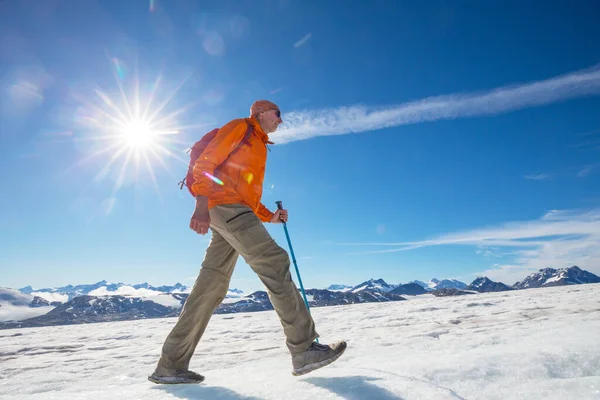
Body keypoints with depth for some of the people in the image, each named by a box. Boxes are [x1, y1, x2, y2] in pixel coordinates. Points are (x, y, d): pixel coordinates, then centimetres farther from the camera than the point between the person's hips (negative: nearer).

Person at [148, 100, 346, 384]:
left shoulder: (258, 147, 32)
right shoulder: (240, 127, 7)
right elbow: (206, 161, -6)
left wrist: (270, 217, 14)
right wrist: (202, 204, -20)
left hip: (237, 212, 9)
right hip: (225, 204, -9)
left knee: (211, 287, 4)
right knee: (274, 262, -19)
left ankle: (171, 365, 9)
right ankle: (304, 348, -19)